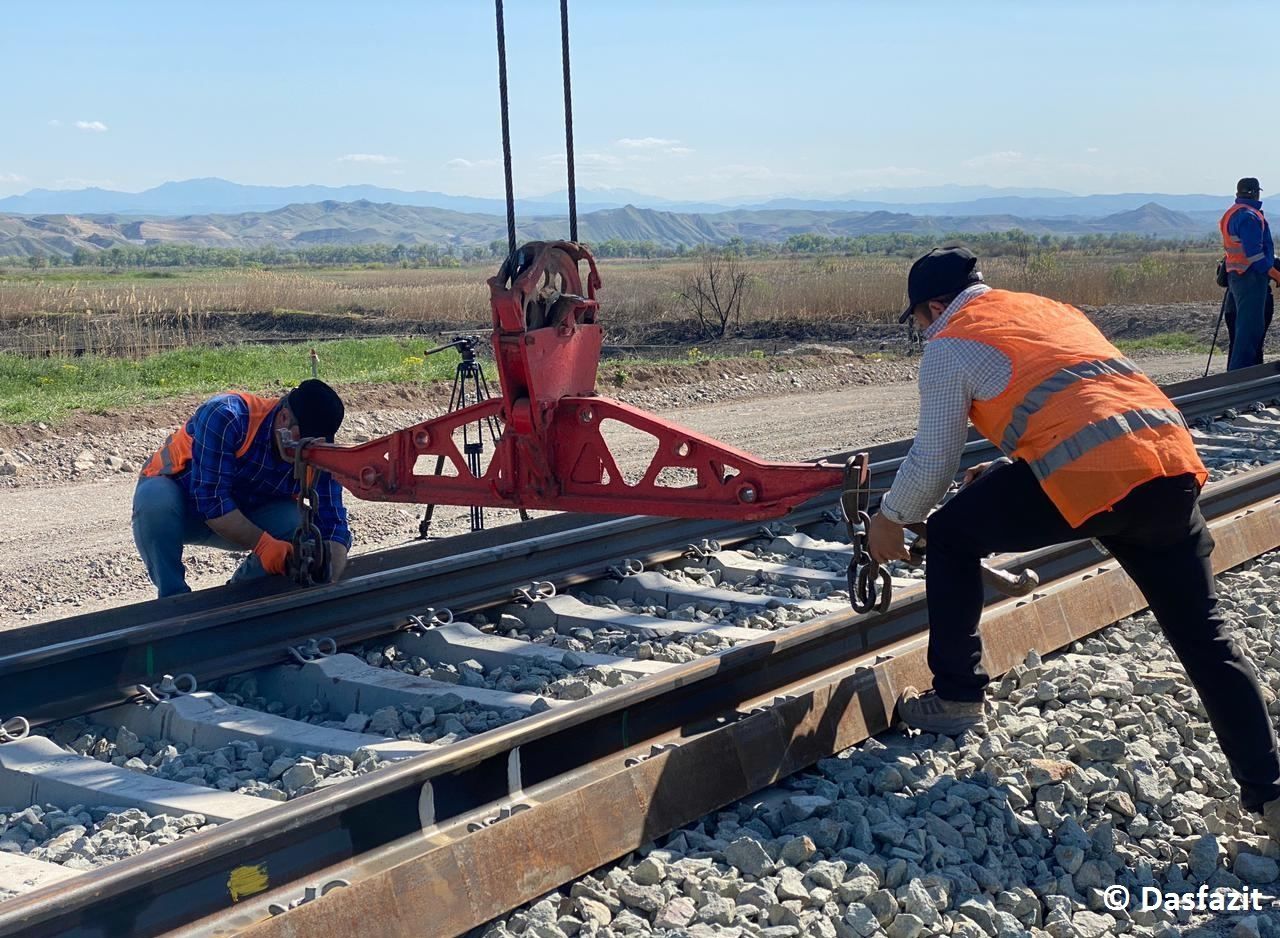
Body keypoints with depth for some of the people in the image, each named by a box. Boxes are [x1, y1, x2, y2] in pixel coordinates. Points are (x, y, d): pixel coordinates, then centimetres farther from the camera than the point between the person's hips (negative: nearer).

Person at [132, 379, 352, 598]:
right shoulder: (225, 418, -31)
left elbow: (333, 524, -18)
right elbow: (209, 499, -34)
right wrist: (262, 543, -42)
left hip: (242, 517, 4)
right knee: (155, 501, -38)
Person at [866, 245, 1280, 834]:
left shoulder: (949, 344, 11)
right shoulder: (1054, 310, 32)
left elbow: (933, 462, 10)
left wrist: (890, 519, 28)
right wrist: (1003, 474, 45)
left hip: (1088, 476, -7)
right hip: (1175, 462, 7)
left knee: (952, 536, 16)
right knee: (1203, 635, 14)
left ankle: (956, 698, 20)